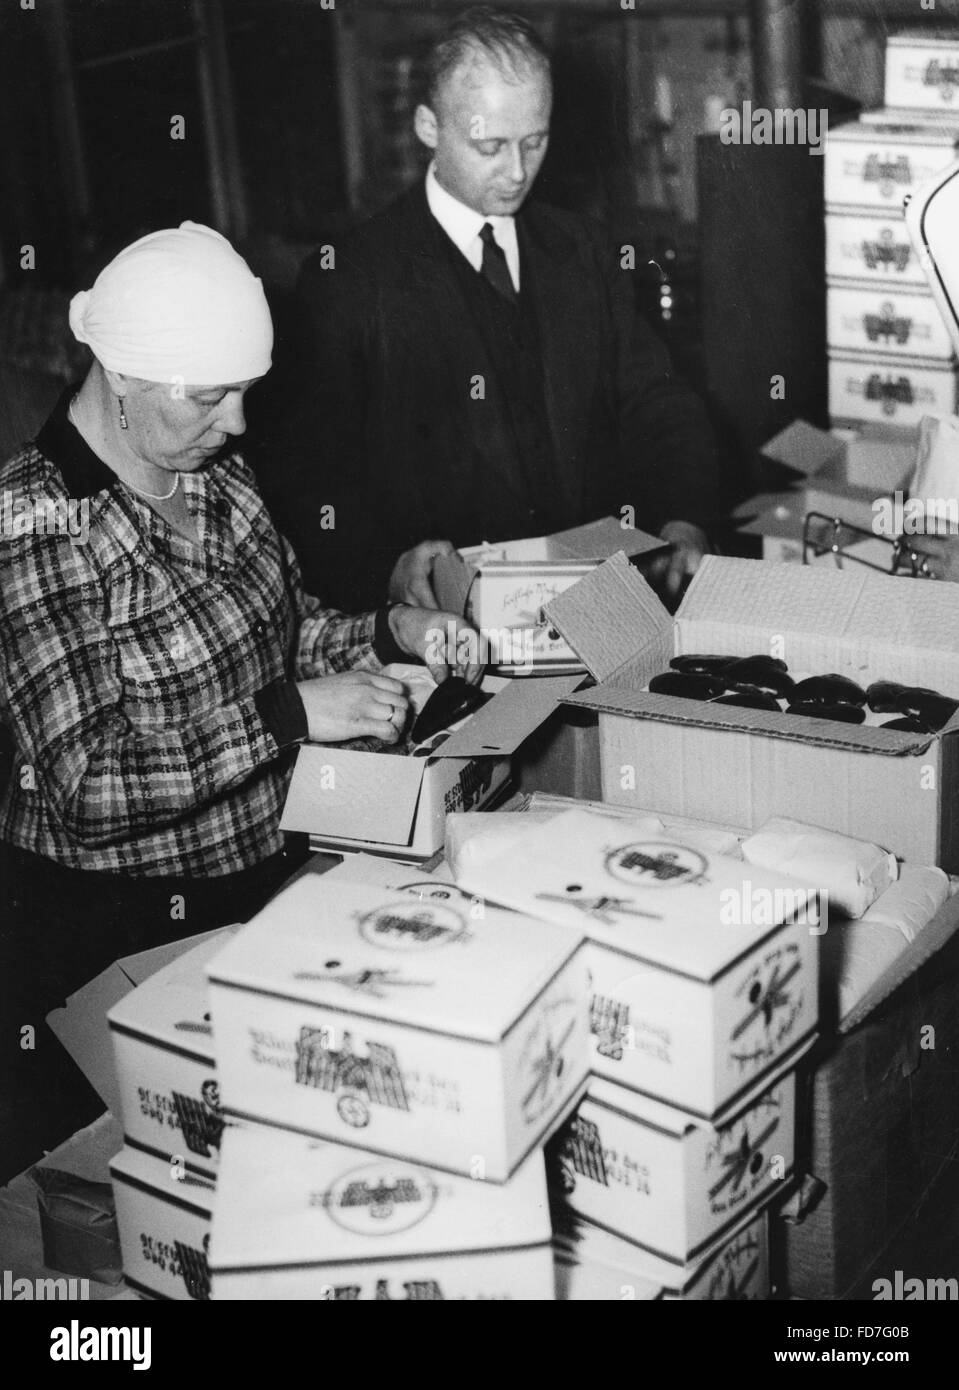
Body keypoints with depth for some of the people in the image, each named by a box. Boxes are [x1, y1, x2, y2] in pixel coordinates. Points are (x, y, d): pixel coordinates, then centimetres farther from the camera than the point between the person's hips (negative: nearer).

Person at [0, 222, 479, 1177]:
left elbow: (288, 633, 16)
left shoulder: (216, 476, 4)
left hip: (264, 880, 7)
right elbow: (89, 783, -25)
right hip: (112, 928, -7)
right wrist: (291, 715, -27)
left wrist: (392, 633, -4)